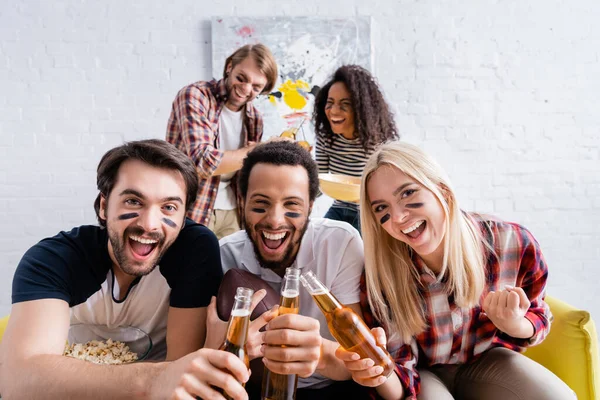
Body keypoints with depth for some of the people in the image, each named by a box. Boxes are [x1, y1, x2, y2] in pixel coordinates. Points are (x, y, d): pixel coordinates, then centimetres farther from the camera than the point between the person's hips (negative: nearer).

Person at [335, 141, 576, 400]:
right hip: (422, 373, -3)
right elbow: (400, 378, -19)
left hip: (487, 361, 3)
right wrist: (379, 372, -44)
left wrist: (513, 324, -26)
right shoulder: (380, 274, -26)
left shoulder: (513, 243, -22)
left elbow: (538, 318, -2)